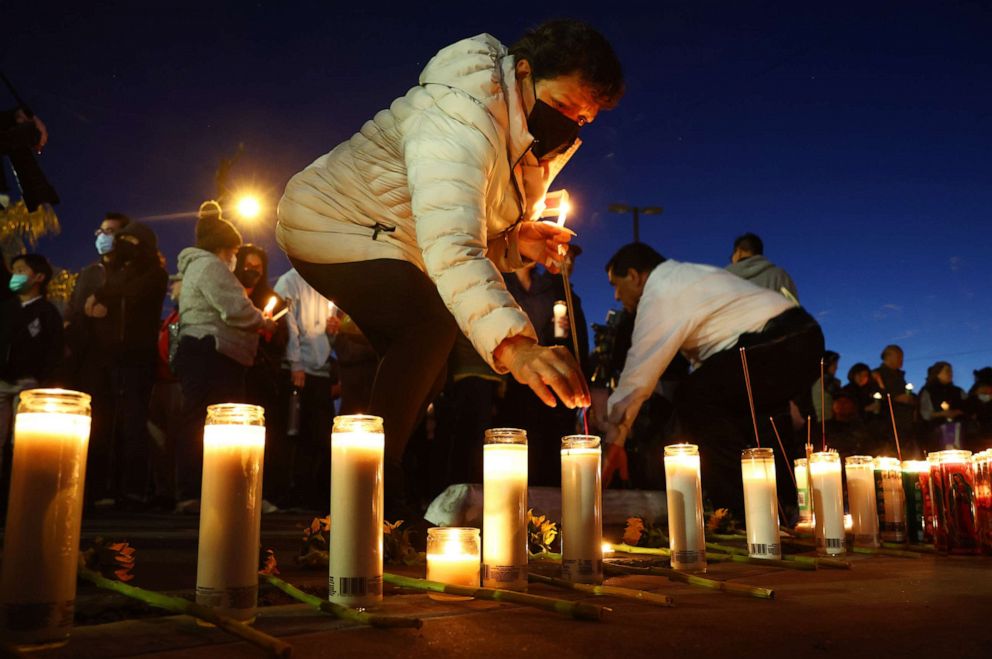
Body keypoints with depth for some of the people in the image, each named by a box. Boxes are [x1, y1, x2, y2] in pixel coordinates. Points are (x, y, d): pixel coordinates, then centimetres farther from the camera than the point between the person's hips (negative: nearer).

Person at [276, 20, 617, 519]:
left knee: (421, 368, 6)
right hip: (331, 224, -10)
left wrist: (518, 239, -15)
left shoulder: (529, 140, 1)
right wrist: (513, 344, -62)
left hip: (388, 242, 10)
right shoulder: (463, 117, -32)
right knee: (433, 324, -29)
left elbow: (472, 230, 10)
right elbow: (449, 241, -48)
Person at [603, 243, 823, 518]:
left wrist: (613, 440, -3)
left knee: (693, 399, -9)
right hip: (803, 340, 10)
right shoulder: (685, 276, 23)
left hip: (777, 345, -10)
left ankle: (748, 514, -9)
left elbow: (639, 372, -8)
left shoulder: (660, 291, -7)